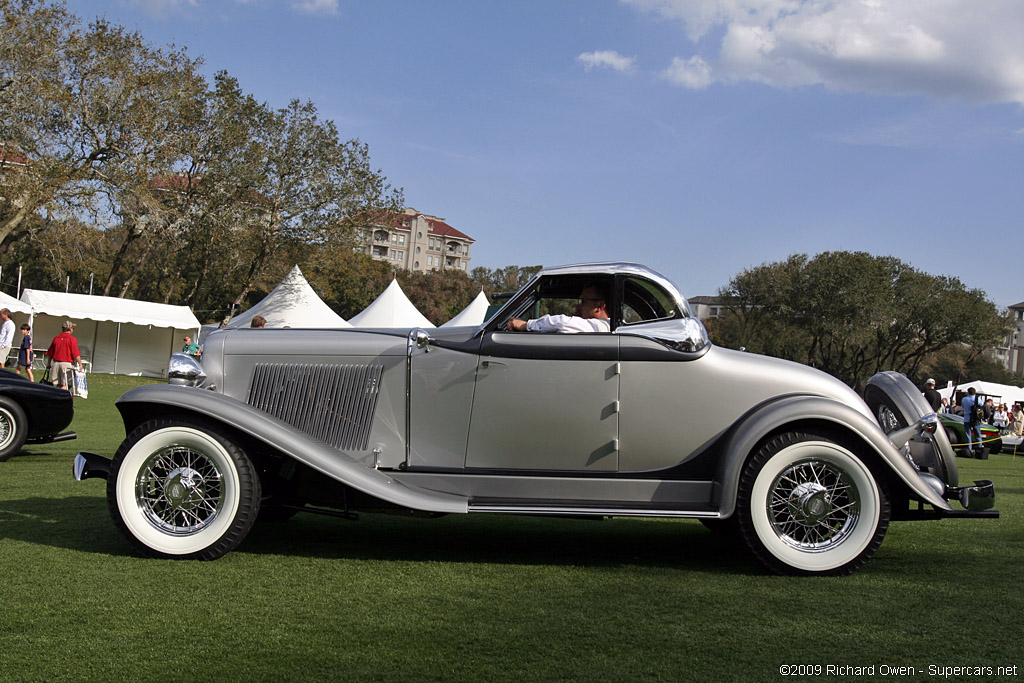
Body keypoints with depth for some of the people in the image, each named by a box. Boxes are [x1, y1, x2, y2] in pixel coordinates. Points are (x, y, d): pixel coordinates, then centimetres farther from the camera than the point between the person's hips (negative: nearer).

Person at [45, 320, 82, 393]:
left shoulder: (56, 338, 9)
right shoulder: (72, 339, -8)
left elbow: (49, 354, 14)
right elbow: (76, 355, -13)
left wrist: (48, 364, 24)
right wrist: (80, 364, -5)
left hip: (56, 363, 6)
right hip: (67, 364, -6)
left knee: (59, 384, 14)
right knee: (65, 384, -4)